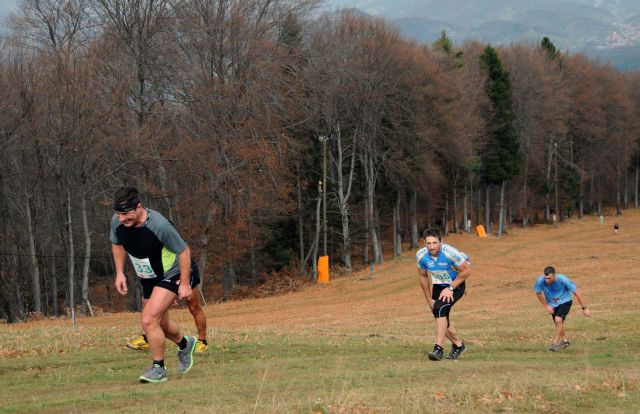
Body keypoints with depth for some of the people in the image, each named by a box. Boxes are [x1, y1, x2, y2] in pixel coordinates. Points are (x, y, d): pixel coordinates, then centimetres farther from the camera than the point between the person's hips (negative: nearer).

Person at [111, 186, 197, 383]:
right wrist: (119, 273, 3)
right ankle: (185, 344, 51)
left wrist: (185, 284, -16)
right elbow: (117, 244, 9)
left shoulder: (159, 225, -33)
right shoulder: (117, 222, -16)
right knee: (160, 323, 20)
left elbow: (183, 251, -20)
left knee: (149, 320, -19)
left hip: (170, 276, -7)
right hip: (147, 279, 7)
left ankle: (158, 368, -1)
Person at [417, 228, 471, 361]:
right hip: (438, 286, 5)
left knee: (439, 308, -27)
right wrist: (429, 299, 4)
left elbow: (467, 271, -17)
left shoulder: (450, 253, -30)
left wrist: (450, 288, -19)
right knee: (441, 318, 6)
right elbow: (423, 277, 3)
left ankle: (439, 348, -28)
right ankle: (458, 345, 32)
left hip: (456, 285, -5)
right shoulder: (421, 255, -16)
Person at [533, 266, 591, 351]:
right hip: (552, 304, 4)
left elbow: (576, 293, -20)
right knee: (558, 324, 12)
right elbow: (538, 293, -3)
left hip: (565, 302, -4)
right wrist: (546, 306, -5)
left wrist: (584, 308, -15)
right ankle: (564, 341, 38)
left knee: (558, 320, -23)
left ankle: (555, 343, -13)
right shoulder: (540, 281, -27)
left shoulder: (563, 280, -33)